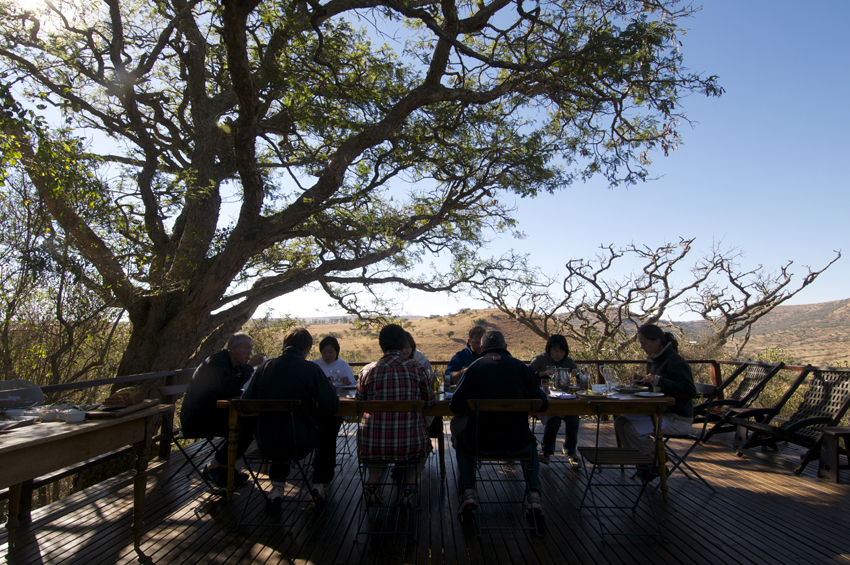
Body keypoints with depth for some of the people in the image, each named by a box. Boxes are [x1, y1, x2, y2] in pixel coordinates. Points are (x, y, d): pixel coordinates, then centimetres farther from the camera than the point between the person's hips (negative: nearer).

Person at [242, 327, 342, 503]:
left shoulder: (266, 366, -1)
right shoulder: (311, 369, -12)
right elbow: (331, 406, -14)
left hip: (266, 446, 4)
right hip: (299, 445, -4)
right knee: (332, 422, 24)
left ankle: (277, 486, 32)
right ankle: (320, 484, 27)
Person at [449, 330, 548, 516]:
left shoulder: (474, 367, -4)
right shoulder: (522, 367, 1)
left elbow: (456, 406, -8)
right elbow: (542, 404, 3)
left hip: (481, 444, -1)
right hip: (518, 444, 2)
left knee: (461, 440, 33)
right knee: (531, 443, 37)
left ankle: (467, 492, 14)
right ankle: (534, 493, 16)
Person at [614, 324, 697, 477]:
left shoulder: (675, 361, -19)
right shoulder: (654, 359, 9)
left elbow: (690, 390, -29)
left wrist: (658, 380, -35)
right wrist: (643, 379, 1)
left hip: (678, 418, -9)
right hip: (659, 411, 9)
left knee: (633, 429, -22)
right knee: (620, 422, -4)